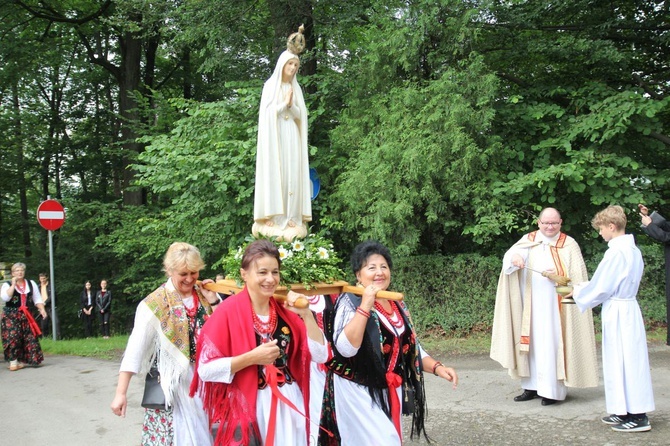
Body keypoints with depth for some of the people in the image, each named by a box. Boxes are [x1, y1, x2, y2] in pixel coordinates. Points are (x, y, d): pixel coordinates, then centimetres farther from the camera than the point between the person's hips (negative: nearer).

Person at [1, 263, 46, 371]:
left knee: (30, 337, -1)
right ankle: (13, 361, -5)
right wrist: (13, 284, -16)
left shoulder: (31, 284, 9)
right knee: (12, 337, -13)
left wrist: (42, 309, -4)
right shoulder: (7, 285, 0)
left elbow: (37, 299, 10)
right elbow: (5, 297, -18)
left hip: (26, 315, 3)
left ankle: (22, 360, 9)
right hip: (11, 315, -3)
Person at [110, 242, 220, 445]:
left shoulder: (203, 295, 3)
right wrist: (120, 393, -17)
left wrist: (213, 302, -5)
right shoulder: (155, 304, -10)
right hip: (172, 384, -4)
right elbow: (135, 349, -12)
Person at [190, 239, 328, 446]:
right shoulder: (228, 311, -10)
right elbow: (206, 369, -14)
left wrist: (306, 315, -10)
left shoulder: (286, 310, 4)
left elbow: (320, 355, 0)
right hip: (247, 408, -4)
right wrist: (252, 358, -22)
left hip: (289, 404, 5)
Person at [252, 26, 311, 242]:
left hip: (292, 138, 4)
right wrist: (284, 104, -12)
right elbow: (267, 112, -5)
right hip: (274, 137, -4)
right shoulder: (270, 85, 3)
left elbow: (300, 115, 8)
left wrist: (290, 105, -9)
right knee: (275, 174, -8)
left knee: (292, 175, -2)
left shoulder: (296, 88, 14)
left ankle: (291, 219, -1)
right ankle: (274, 218, -9)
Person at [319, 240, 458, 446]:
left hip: (390, 392, 7)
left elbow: (410, 347, 17)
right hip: (358, 392, -7)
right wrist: (365, 305, -27)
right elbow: (346, 348, -25)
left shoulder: (398, 305, 9)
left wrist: (437, 367, 1)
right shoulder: (350, 302, -11)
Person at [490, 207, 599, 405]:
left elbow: (578, 276, -1)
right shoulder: (528, 240, 8)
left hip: (556, 305, -3)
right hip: (531, 305, 3)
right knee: (532, 343, 6)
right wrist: (514, 258, -33)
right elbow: (512, 254, -9)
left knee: (551, 343, -5)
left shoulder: (569, 245, 3)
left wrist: (559, 275, -19)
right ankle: (532, 386, 12)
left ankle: (552, 389, 0)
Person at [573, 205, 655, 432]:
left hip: (617, 312, -9)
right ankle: (626, 411, 22)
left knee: (625, 361, -3)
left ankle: (638, 416, 2)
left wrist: (578, 292, 2)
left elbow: (601, 288, -15)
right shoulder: (633, 250, 11)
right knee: (624, 360, 14)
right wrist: (585, 287, 16)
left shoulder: (616, 252, -19)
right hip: (628, 308, 9)